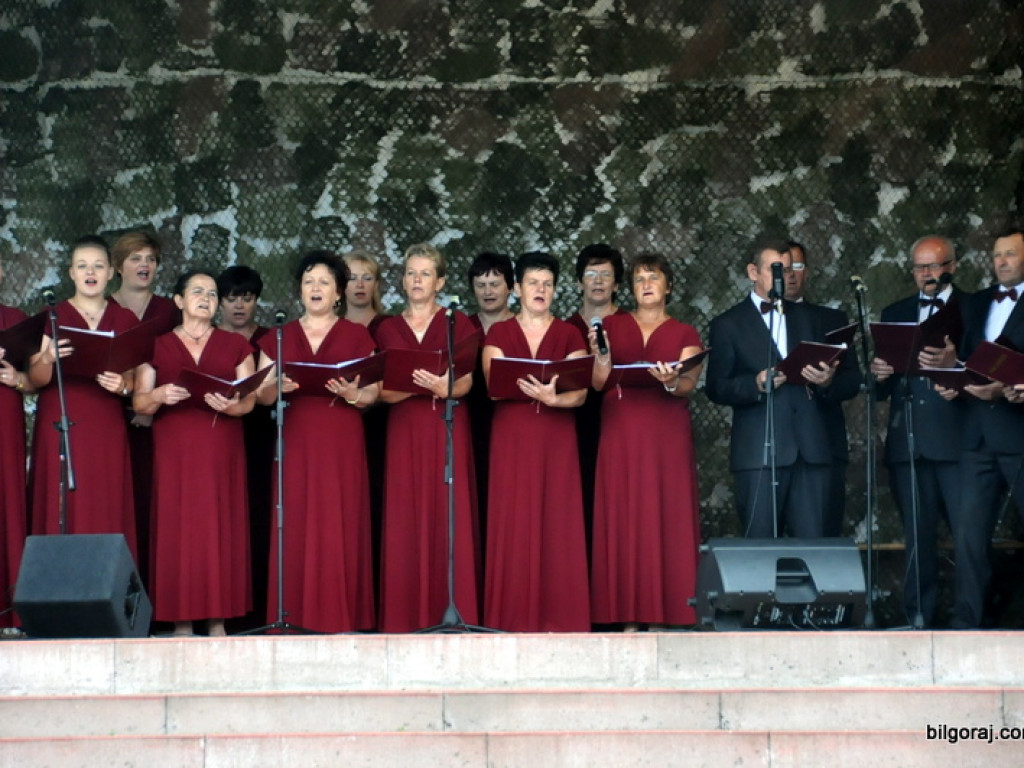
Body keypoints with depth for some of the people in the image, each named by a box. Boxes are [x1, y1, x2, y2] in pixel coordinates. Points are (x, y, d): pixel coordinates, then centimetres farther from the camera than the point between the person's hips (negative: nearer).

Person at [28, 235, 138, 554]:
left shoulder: (126, 321, 11)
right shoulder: (52, 318, 6)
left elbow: (136, 380, 10)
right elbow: (34, 380, 0)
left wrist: (122, 386, -11)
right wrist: (48, 359, -20)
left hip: (108, 432, 1)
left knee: (107, 513, -4)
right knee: (62, 513, -7)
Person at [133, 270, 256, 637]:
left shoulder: (235, 345, 12)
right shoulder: (157, 346, 10)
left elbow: (249, 400, 4)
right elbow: (139, 402, 4)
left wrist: (229, 406, -17)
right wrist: (160, 395, -17)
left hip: (222, 451, 1)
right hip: (174, 451, -1)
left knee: (221, 527, -4)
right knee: (178, 527, -5)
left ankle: (218, 618, -1)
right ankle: (181, 619, -4)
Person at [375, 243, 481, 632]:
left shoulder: (458, 323, 6)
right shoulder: (387, 329, 11)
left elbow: (466, 382, -3)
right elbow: (382, 391, 3)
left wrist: (444, 389, -26)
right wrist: (419, 385, -16)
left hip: (447, 429, -2)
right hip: (404, 431, 2)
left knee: (448, 517, -6)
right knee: (405, 520, -3)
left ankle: (452, 611, -3)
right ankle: (407, 614, -1)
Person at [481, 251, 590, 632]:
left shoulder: (569, 335, 7)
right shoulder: (498, 334, 7)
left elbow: (580, 392, -3)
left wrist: (552, 399, -24)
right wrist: (533, 389, -24)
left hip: (556, 442, 0)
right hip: (512, 440, 0)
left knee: (557, 525, -2)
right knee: (514, 526, -3)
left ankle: (557, 617, 3)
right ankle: (515, 619, 1)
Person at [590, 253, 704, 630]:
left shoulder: (685, 334, 10)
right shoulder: (612, 326, 13)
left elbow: (689, 385, -4)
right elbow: (599, 383, 5)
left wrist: (671, 382, -25)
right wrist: (601, 355, -14)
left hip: (667, 438, -1)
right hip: (621, 435, 1)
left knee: (664, 518, -5)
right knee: (623, 518, -4)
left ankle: (660, 613, -3)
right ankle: (628, 615, -3)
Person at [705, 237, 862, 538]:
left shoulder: (810, 320, 20)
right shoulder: (728, 324, 9)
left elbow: (851, 380, 16)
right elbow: (716, 388, 1)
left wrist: (829, 381, -6)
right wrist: (755, 385, -17)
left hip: (811, 450, 3)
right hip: (759, 453, -3)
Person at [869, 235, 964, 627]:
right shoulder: (894, 314, 18)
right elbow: (883, 389, 15)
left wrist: (953, 364, -25)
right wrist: (879, 375, -7)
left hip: (956, 438, -4)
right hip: (907, 441, 4)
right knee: (918, 536, 7)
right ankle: (918, 619, 12)